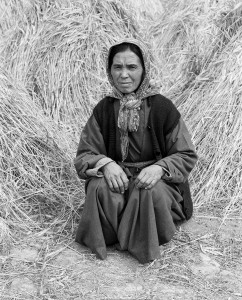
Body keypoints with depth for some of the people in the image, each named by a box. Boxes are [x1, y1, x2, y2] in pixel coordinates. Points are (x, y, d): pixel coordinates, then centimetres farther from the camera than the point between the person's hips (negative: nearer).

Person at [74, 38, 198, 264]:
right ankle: (109, 239, -6)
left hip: (157, 181, -1)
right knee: (100, 188, -31)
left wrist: (160, 168, -24)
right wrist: (105, 164, -24)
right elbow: (84, 156, 0)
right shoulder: (104, 109, 0)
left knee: (150, 192, -34)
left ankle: (144, 244, -6)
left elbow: (187, 156, -3)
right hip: (116, 178, 1)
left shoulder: (162, 107, -6)